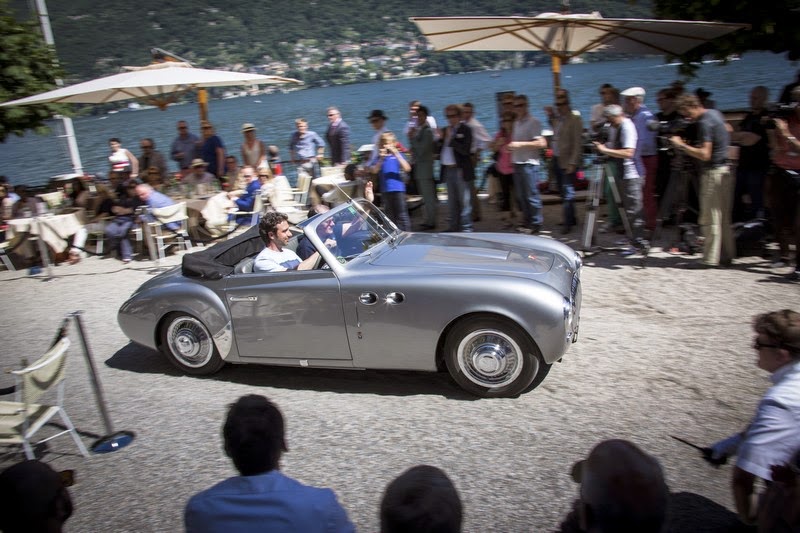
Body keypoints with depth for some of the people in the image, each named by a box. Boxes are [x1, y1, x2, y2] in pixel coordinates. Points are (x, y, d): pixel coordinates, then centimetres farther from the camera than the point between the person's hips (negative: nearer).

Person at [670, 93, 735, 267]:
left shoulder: (705, 123, -16)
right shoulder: (715, 113, 12)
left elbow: (705, 154, -22)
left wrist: (682, 145, -17)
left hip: (713, 172, -10)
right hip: (724, 170, 10)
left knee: (710, 218, -4)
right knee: (723, 218, 13)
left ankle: (712, 259, -1)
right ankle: (726, 255, 19)